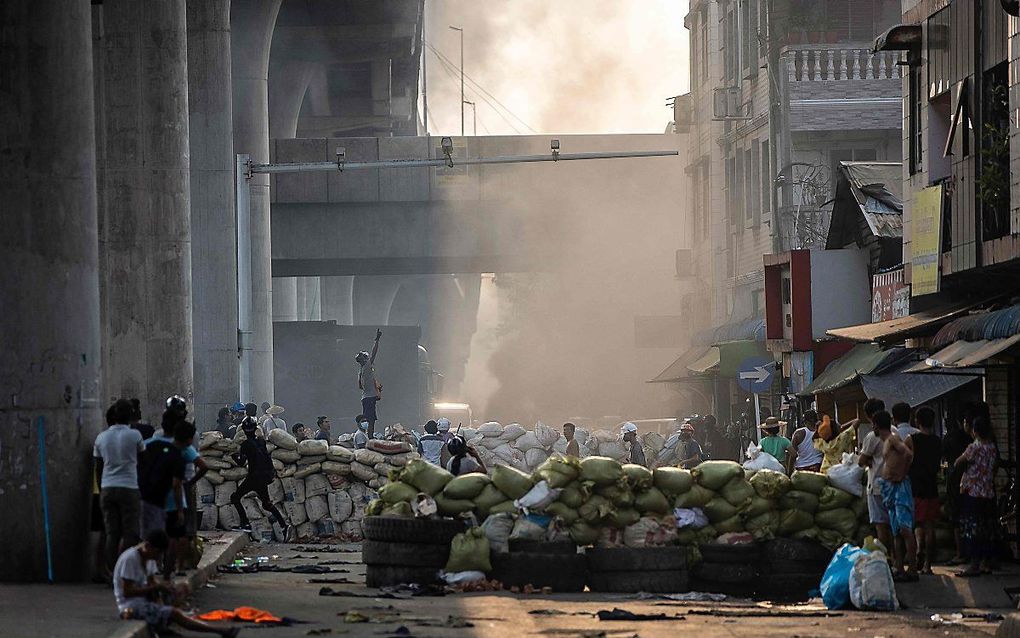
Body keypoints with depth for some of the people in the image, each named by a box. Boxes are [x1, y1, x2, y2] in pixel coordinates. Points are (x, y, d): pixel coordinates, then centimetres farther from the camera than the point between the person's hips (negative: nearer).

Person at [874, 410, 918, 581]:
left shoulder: (893, 439, -8)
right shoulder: (886, 442, 20)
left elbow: (908, 454, -22)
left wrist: (901, 474, -14)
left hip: (900, 487, -10)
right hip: (889, 488, 10)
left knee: (905, 529, -14)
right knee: (896, 532, 10)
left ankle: (912, 569, -16)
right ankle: (900, 569, 12)